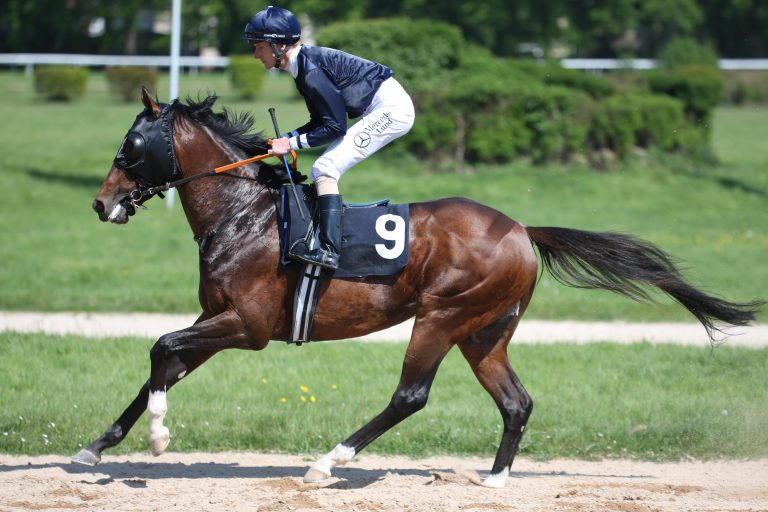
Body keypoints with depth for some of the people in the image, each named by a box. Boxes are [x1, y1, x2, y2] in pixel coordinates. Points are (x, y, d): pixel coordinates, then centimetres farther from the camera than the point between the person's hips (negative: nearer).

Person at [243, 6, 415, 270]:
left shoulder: (310, 68, -21)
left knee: (325, 170, -17)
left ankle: (329, 250, -25)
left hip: (391, 108, -10)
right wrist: (285, 139, 3)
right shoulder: (303, 65, 10)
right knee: (321, 172, 12)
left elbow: (335, 126, -20)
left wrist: (294, 142, -15)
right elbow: (321, 120, 15)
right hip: (380, 111, 10)